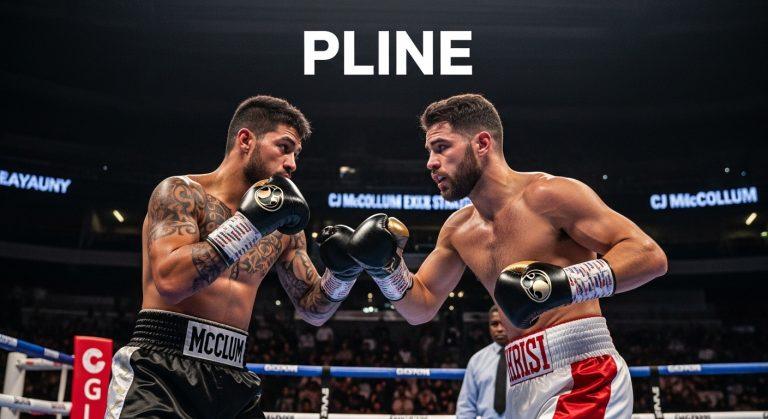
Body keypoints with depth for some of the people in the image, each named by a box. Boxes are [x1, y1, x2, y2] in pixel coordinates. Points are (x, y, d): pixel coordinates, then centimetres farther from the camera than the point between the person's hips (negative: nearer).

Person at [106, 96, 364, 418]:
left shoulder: (283, 228, 11)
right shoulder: (181, 192, -5)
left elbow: (313, 311, 16)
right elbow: (169, 282, -21)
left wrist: (343, 273, -3)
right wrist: (251, 222, -20)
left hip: (232, 381, 6)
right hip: (160, 371, -5)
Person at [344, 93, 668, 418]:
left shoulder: (547, 194, -11)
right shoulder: (459, 230, 12)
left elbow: (650, 256, -15)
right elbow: (421, 308, 20)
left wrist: (564, 283, -28)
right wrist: (385, 266, 2)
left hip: (581, 379, -7)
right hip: (522, 389, 7)